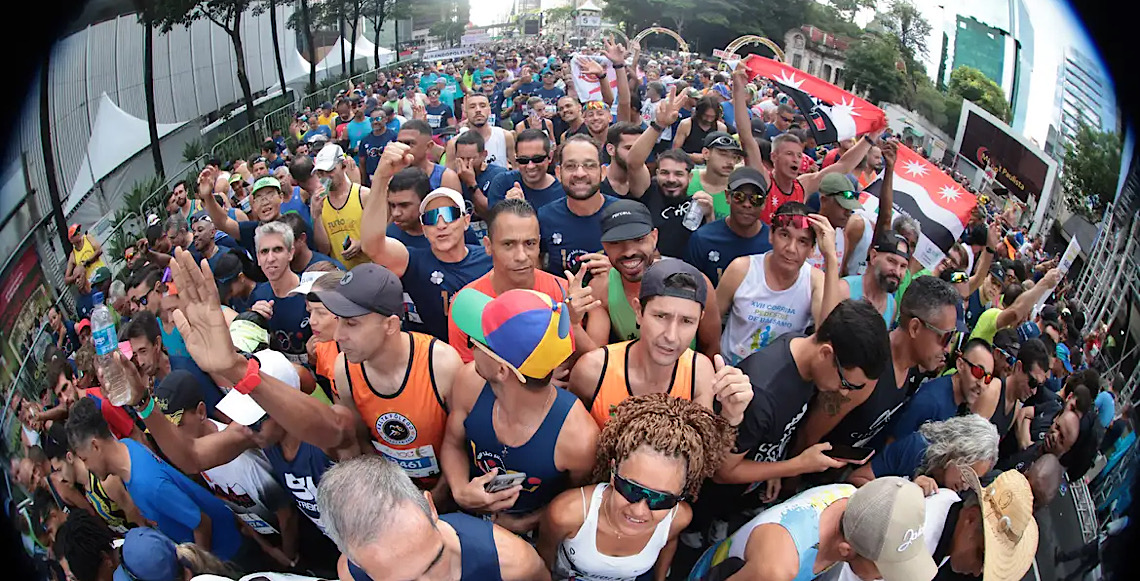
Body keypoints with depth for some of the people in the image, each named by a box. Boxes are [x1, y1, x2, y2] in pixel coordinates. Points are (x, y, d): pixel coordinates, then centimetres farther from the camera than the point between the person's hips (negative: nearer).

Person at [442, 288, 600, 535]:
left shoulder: (578, 437, -33)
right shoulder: (471, 383, -22)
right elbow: (453, 444, -1)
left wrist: (525, 524, -9)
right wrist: (460, 491, -18)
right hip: (471, 513, 3)